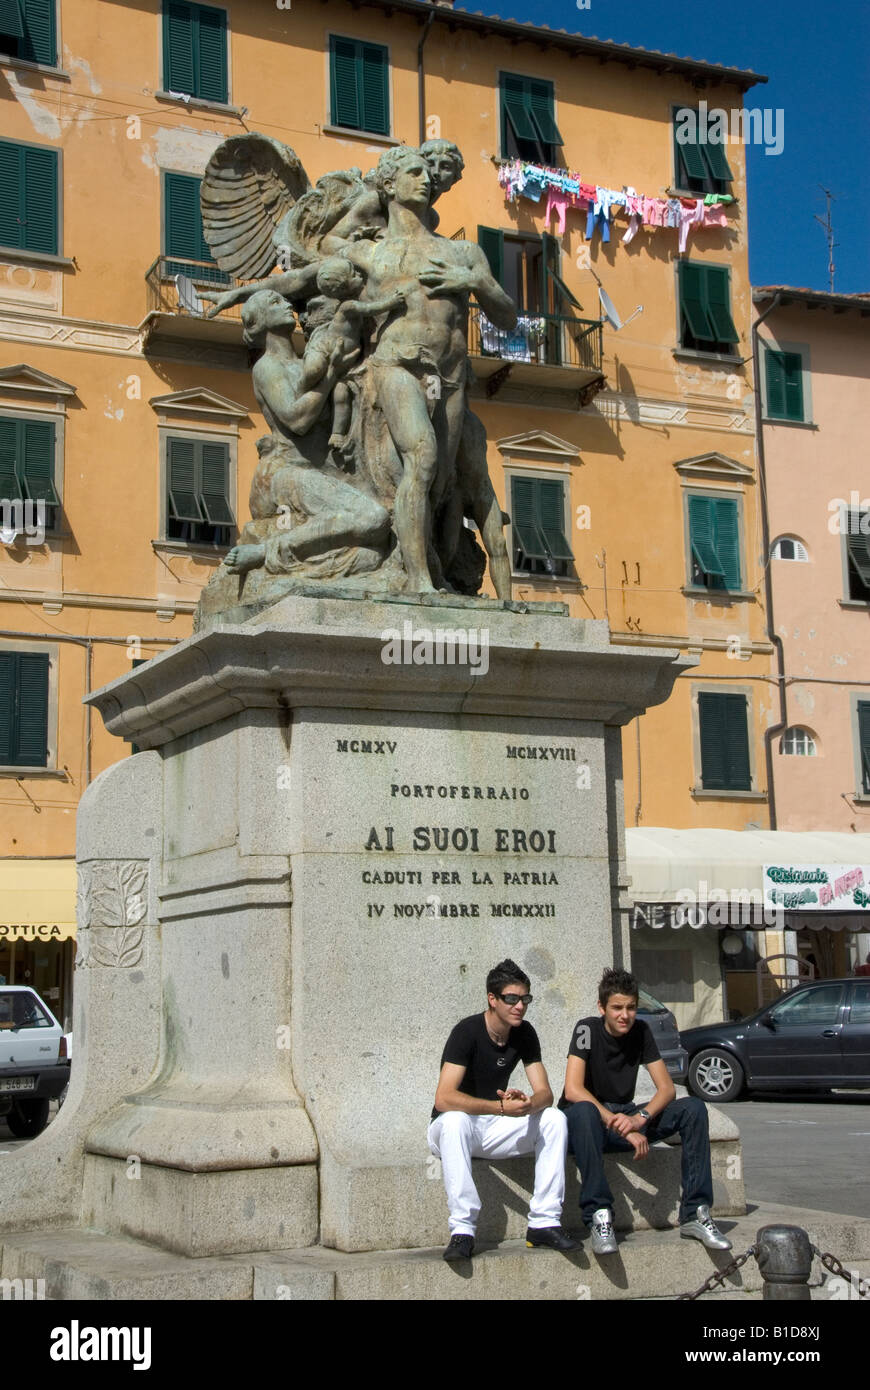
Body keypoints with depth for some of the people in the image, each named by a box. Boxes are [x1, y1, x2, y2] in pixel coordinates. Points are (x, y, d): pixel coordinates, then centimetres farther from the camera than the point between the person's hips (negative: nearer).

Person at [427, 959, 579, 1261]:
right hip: (452, 1128, -5)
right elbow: (444, 1098, -30)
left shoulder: (524, 1033, -1)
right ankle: (462, 1230, -37)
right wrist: (501, 1107, -38)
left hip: (494, 1127, 5)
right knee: (455, 1121, -39)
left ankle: (544, 1222, -18)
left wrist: (528, 1103, -31)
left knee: (555, 1119, -17)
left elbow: (545, 1093, -6)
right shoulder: (468, 1032, -20)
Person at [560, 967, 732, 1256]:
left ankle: (695, 1213, -19)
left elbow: (667, 1089, -4)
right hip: (589, 1123, -5)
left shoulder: (641, 1032, 1)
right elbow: (573, 1090, -25)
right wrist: (623, 1128, -30)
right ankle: (599, 1217, -39)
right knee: (584, 1112, -41)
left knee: (693, 1109, -14)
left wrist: (640, 1118, -25)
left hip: (623, 1117, 5)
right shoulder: (587, 1030, -13)